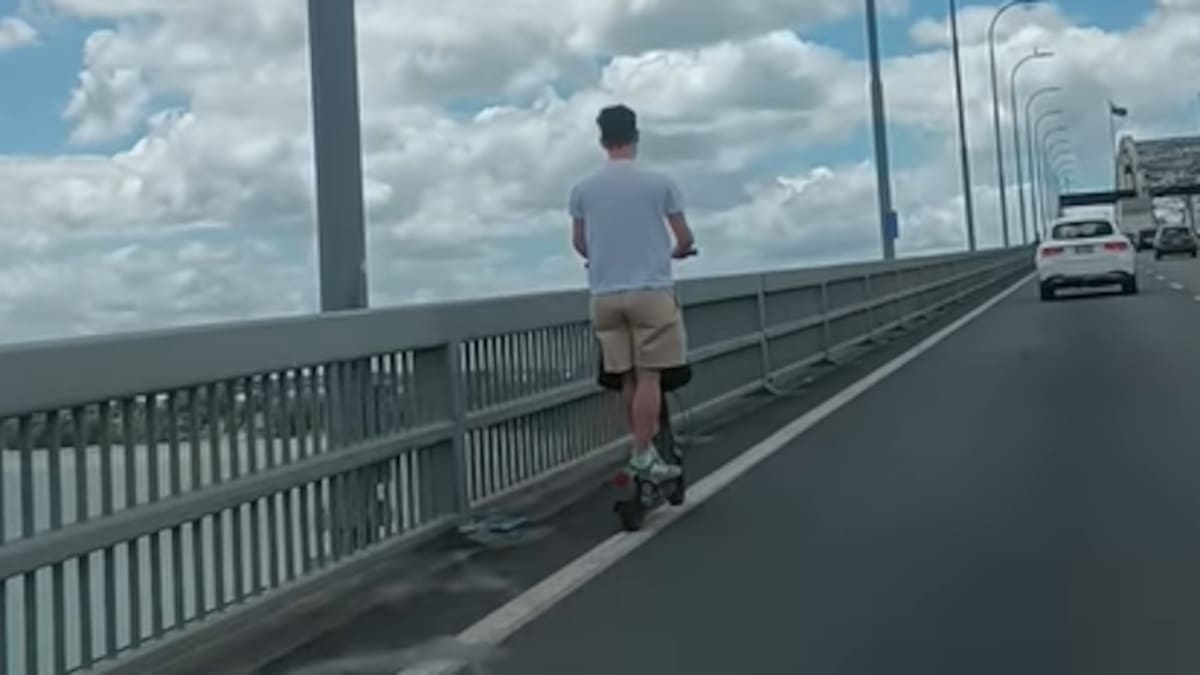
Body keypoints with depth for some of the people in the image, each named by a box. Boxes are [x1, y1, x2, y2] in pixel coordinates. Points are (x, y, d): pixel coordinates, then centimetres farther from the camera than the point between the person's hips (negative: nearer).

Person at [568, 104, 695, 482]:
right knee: (648, 376, -1)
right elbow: (685, 239, 5)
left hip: (605, 295, 3)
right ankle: (643, 455, -2)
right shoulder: (659, 182, -3)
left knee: (627, 377, 11)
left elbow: (579, 243, 15)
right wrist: (677, 252, 28)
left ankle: (644, 446, 22)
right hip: (651, 291, -3)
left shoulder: (583, 189, 3)